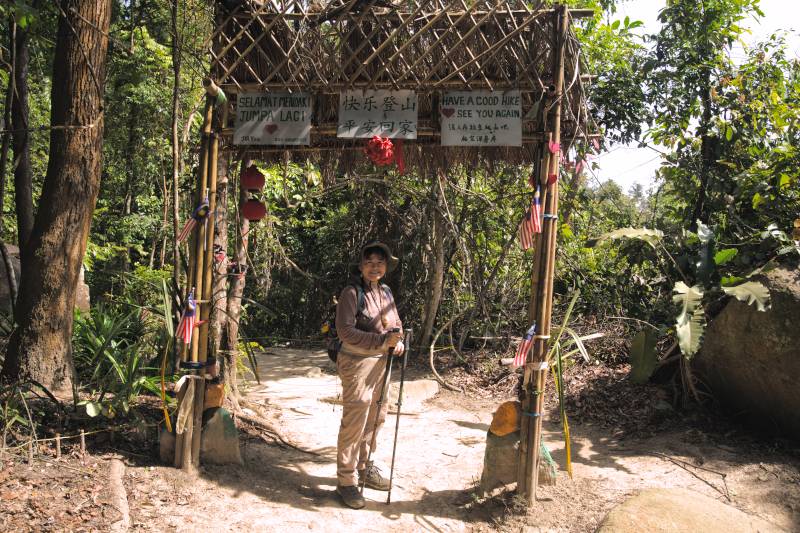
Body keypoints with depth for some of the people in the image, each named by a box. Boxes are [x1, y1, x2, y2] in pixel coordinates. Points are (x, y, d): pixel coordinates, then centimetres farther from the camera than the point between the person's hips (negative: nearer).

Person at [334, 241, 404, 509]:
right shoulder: (352, 293, -13)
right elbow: (345, 331, -20)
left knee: (375, 419, 16)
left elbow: (396, 324, 19)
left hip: (381, 364, 8)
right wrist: (382, 341, -27)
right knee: (354, 423, -5)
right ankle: (346, 480, 7)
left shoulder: (386, 293, 10)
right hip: (357, 363, -8)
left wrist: (398, 341, -3)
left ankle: (364, 468, 33)